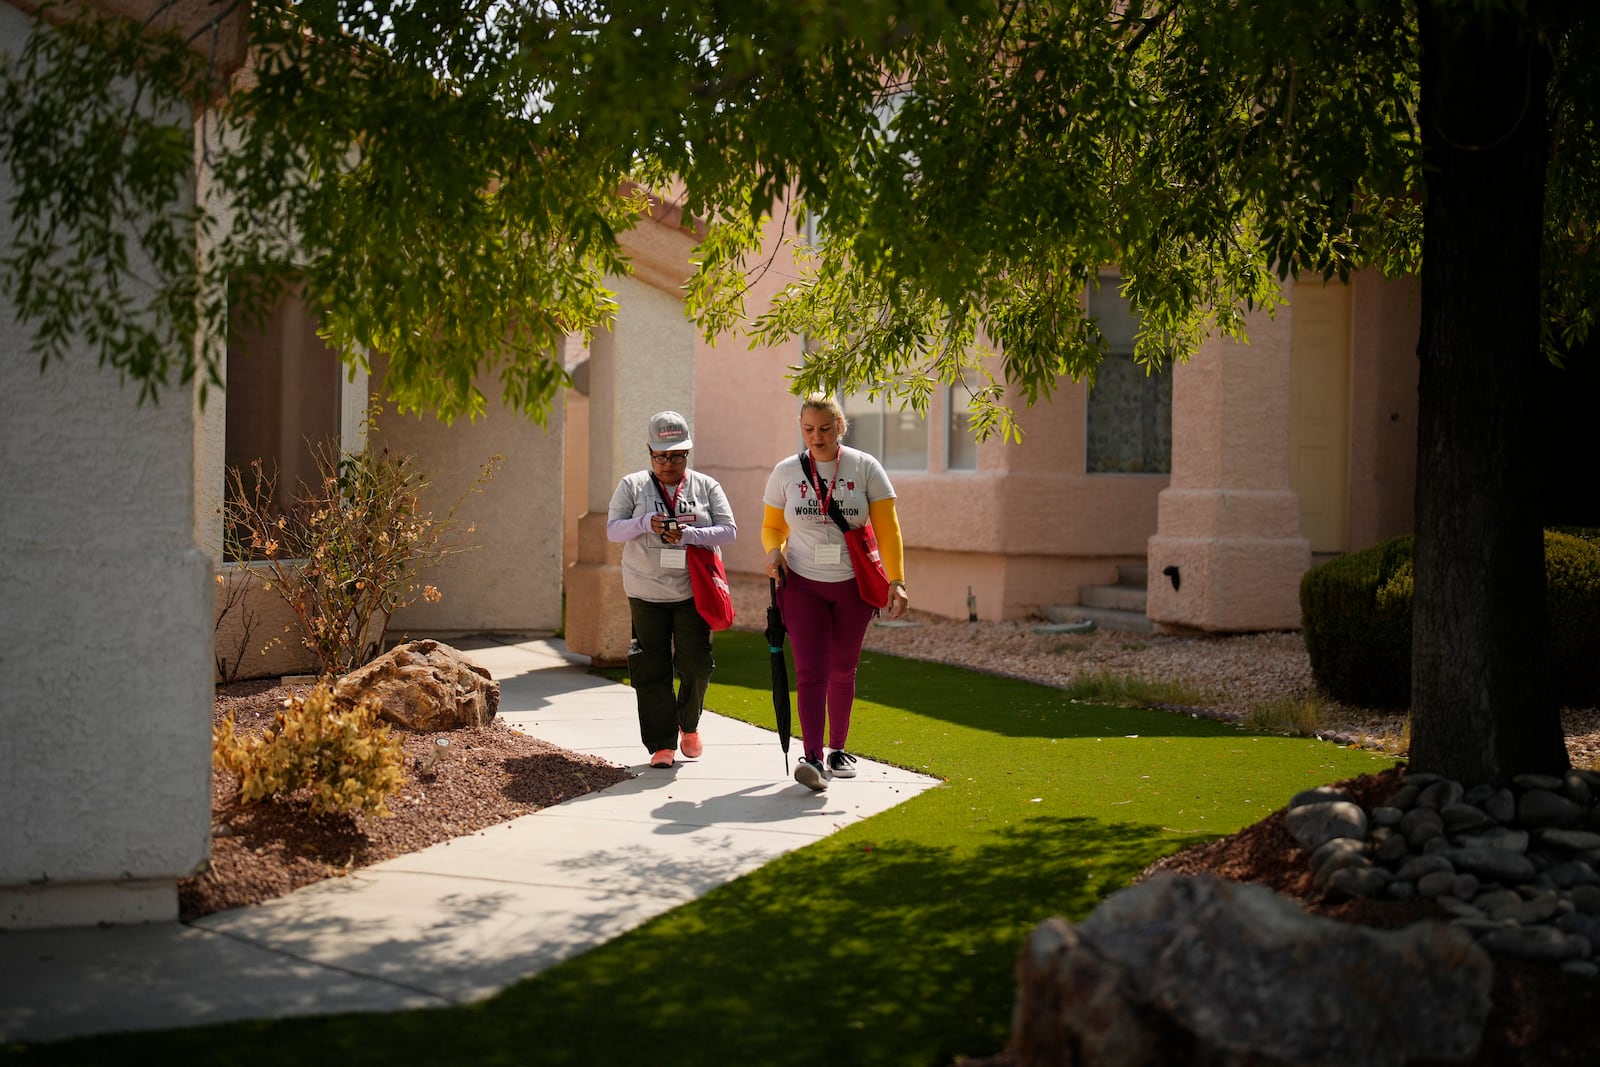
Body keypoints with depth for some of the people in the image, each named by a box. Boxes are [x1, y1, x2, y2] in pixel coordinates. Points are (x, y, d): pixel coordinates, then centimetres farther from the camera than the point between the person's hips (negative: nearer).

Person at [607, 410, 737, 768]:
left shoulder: (706, 486, 5)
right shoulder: (632, 485, 4)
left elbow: (728, 530, -3)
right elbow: (613, 529, -2)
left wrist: (688, 534, -19)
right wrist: (647, 524, -21)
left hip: (693, 593, 0)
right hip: (646, 594, 0)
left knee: (696, 664, -5)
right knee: (652, 671, 0)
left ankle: (689, 725, 23)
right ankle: (662, 744, 9)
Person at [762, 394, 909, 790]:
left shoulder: (865, 468, -2)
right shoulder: (785, 472, 1)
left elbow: (887, 529, -2)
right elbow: (772, 526, 12)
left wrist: (896, 581, -11)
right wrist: (774, 550, -10)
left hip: (852, 585, 1)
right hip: (801, 584, -1)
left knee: (843, 670, 12)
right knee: (810, 670, -13)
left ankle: (838, 749, 27)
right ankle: (812, 758, -21)